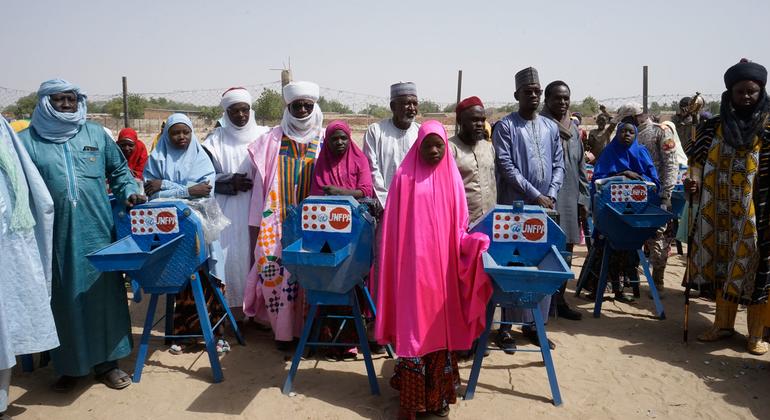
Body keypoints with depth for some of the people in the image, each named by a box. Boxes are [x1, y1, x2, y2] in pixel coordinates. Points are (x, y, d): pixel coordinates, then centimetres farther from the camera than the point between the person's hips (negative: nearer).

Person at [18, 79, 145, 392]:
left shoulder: (96, 134, 10)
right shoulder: (27, 140, 6)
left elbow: (119, 169, 19)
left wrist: (129, 191, 2)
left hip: (96, 232, 1)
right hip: (54, 237, -1)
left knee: (103, 293, 5)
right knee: (63, 299, 4)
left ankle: (106, 361, 18)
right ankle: (68, 366, 19)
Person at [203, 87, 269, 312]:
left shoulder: (264, 135, 7)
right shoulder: (216, 139, 6)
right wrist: (230, 181, -11)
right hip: (228, 209, 0)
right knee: (231, 255, -4)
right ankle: (235, 307, 7)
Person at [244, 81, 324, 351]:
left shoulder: (325, 140, 5)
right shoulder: (273, 140, 7)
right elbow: (263, 180, 6)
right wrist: (259, 221, 3)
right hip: (279, 220, 1)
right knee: (276, 269, -4)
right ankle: (283, 330, 8)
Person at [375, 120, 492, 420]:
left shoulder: (452, 178, 6)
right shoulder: (404, 177, -1)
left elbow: (458, 226, 8)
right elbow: (393, 226, -1)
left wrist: (472, 242, -11)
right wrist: (394, 264, -3)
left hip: (443, 265, 3)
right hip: (413, 265, -2)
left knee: (441, 324, 8)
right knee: (413, 326, 0)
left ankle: (438, 395, 22)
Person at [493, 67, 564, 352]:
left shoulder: (551, 127, 14)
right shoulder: (505, 126, -2)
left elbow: (558, 165, 11)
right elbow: (506, 166, -10)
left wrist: (551, 195, -5)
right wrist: (535, 195, -13)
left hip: (545, 207, 5)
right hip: (514, 207, -5)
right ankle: (506, 326, 7)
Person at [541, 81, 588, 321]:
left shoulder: (574, 130, 16)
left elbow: (580, 168, 20)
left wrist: (583, 200, 14)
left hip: (570, 202, 7)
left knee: (566, 253, 10)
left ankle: (559, 300, 22)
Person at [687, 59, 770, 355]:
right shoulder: (715, 126, 6)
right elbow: (699, 157, 6)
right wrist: (695, 178, -15)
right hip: (721, 213, 3)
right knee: (723, 265, 11)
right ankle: (723, 324, 26)